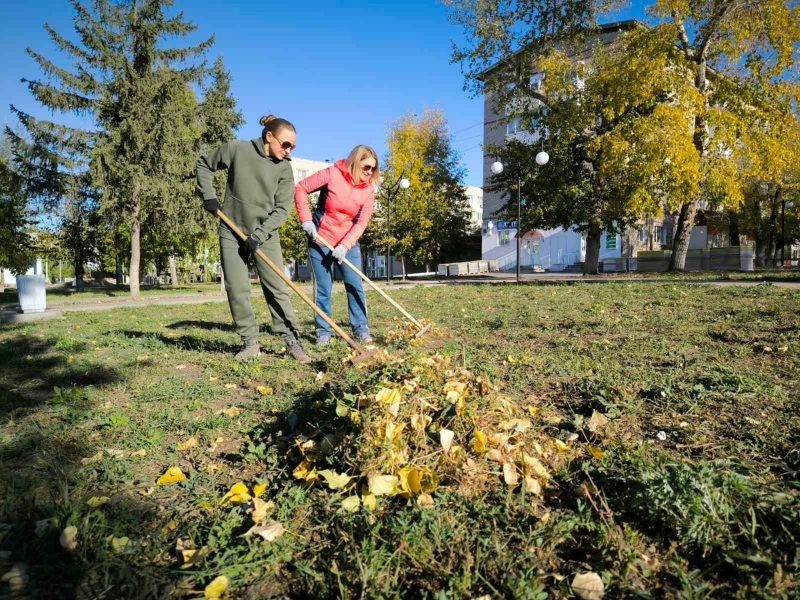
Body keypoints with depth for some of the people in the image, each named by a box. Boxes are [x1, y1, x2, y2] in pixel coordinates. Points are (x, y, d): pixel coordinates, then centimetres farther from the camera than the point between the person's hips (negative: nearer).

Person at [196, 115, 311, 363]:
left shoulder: (284, 168, -5)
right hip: (232, 232, 0)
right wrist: (208, 196, -2)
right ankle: (250, 342, 11)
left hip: (265, 235, 0)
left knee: (277, 288, -3)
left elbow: (282, 208, -8)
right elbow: (204, 164, 8)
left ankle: (292, 340, 3)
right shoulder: (236, 149, -7)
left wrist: (262, 232, -19)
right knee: (236, 289, 0)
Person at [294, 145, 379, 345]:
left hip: (348, 243, 3)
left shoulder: (368, 189, -4)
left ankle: (361, 329, 10)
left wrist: (345, 245, -19)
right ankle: (323, 331, 11)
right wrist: (306, 219, -14)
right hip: (320, 240, -3)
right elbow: (300, 188, -9)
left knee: (355, 285, 1)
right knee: (323, 288, 1)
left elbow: (362, 222, -8)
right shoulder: (332, 174, -13)